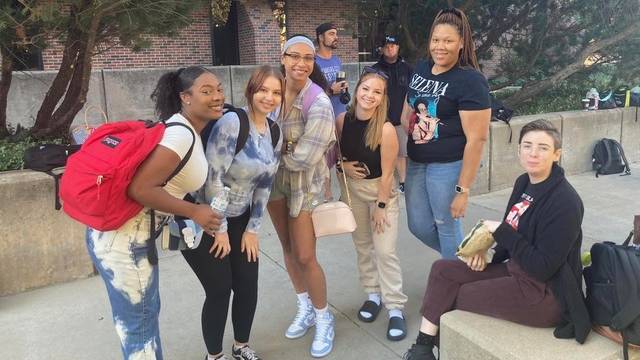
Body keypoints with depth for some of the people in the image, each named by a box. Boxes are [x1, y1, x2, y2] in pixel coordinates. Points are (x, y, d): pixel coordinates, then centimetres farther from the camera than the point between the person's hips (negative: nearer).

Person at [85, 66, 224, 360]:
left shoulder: (183, 129, 9)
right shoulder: (181, 135, -21)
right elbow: (139, 188, -26)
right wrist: (195, 212, -18)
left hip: (125, 232, 10)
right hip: (123, 238, -10)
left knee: (147, 312, 24)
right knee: (139, 324, 7)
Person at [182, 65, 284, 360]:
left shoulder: (275, 133, 2)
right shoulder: (231, 122, -22)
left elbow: (264, 185, 7)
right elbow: (212, 178, -24)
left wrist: (252, 229, 5)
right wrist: (219, 229, -17)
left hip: (239, 218, 7)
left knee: (248, 286, 9)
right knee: (220, 291, 1)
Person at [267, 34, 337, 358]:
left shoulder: (319, 103, -22)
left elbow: (303, 159, -24)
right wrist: (284, 148, -10)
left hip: (304, 183, -5)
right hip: (275, 179, 6)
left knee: (305, 256, -3)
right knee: (288, 249, 16)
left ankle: (323, 318, 21)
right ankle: (305, 308, 36)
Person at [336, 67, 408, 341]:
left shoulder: (386, 130, -25)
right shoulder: (342, 120, -11)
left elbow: (387, 173, -18)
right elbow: (335, 149, 8)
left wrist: (381, 206, -14)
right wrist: (342, 164, -9)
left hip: (381, 189, -5)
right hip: (351, 188, 5)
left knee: (385, 251, -5)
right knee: (362, 245, 15)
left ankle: (395, 308, 8)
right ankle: (373, 294, 33)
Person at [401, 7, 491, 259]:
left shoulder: (470, 80, -15)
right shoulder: (421, 69, 6)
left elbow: (477, 138, -18)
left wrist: (463, 189, -19)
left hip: (448, 166, -7)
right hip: (416, 162, 7)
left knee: (447, 228, 7)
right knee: (419, 226, 16)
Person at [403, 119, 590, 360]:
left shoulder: (565, 202, -22)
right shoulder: (524, 182, 3)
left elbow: (542, 268, -24)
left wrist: (501, 232, -21)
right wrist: (486, 250, -5)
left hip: (546, 295, -8)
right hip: (516, 270, 9)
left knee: (455, 295, -4)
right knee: (442, 270, 2)